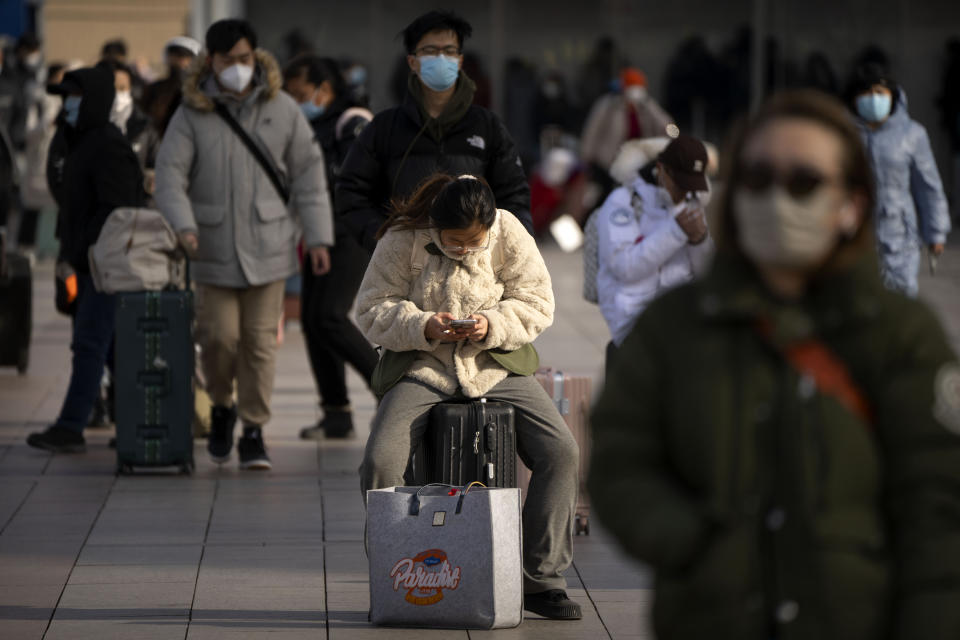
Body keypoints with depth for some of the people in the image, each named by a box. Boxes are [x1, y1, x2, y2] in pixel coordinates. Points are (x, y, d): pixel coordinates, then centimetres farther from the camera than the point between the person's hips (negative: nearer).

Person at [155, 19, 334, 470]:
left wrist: (317, 236, 1)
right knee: (220, 335, -5)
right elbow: (170, 173, -5)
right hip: (214, 245, -1)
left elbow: (308, 172, 6)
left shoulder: (281, 109, 3)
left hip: (267, 244, 1)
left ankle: (254, 432, 7)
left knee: (260, 339, -1)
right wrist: (181, 225, -22)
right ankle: (221, 407, 23)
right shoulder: (192, 114, 0)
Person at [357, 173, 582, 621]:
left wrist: (493, 326, -20)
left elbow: (537, 304, -1)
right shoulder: (402, 240, -9)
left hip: (498, 366, 1)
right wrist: (423, 326, -22)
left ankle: (542, 580, -8)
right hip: (422, 369, -1)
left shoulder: (510, 236, -6)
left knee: (560, 452, -17)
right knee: (379, 462, -24)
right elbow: (372, 311, -4)